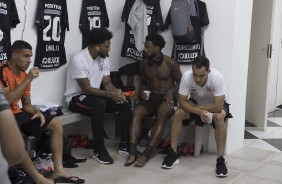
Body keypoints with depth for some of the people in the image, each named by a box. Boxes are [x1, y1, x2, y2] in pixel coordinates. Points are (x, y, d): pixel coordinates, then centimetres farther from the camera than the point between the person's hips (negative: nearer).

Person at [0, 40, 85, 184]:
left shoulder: (24, 75, 8)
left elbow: (26, 105, 12)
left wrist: (36, 112, -11)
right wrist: (28, 79, -24)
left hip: (16, 113, 9)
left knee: (56, 124, 0)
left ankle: (58, 171, -8)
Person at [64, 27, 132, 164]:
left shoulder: (104, 59, 2)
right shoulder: (79, 59, -23)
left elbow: (107, 83, 2)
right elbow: (87, 89, -25)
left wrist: (116, 91, -20)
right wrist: (110, 94, -29)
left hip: (95, 96, 8)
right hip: (77, 98, -7)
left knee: (125, 101, -11)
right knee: (100, 104, -37)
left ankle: (124, 144, -5)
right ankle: (98, 150, -26)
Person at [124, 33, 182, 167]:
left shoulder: (170, 63, -7)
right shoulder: (144, 63, 6)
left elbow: (180, 82, 3)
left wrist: (171, 92, -16)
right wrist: (143, 92, -3)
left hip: (166, 98, -4)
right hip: (150, 97, 4)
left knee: (162, 115, -37)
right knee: (136, 113, -29)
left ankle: (146, 154, -39)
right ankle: (132, 152, -37)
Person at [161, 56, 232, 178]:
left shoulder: (217, 78, -35)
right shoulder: (186, 76, -28)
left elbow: (218, 107, -35)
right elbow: (182, 101, -22)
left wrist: (198, 107, -26)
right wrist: (198, 111, -34)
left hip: (214, 104, -2)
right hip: (195, 103, 3)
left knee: (219, 117, -34)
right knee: (178, 113, -23)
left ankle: (220, 160, -26)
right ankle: (173, 154, -13)